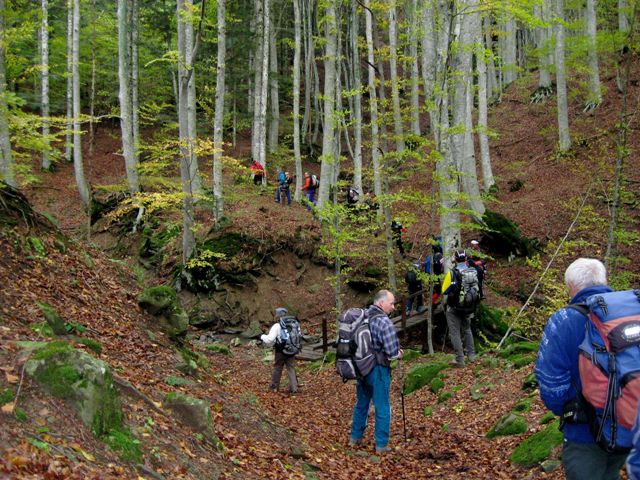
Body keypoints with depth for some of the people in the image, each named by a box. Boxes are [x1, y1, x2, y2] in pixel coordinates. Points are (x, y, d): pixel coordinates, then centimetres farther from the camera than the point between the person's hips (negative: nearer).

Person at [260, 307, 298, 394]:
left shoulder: (277, 326, -14)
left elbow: (269, 340, -18)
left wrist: (262, 336, 0)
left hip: (280, 352, -3)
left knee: (277, 369, 13)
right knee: (291, 369, 8)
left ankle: (274, 387, 26)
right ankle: (294, 388, 2)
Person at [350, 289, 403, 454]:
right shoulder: (384, 321, -20)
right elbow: (392, 352, -23)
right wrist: (398, 354, 1)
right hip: (377, 370, -7)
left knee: (361, 404, 22)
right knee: (382, 408, 7)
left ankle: (355, 438, 32)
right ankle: (381, 445, 13)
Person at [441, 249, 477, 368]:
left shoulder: (452, 273, -17)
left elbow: (445, 291, -11)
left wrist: (446, 302, 9)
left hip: (454, 308, -5)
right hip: (468, 307, 5)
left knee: (455, 332, 1)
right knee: (467, 329, 24)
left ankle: (460, 359, 0)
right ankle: (471, 354, 28)